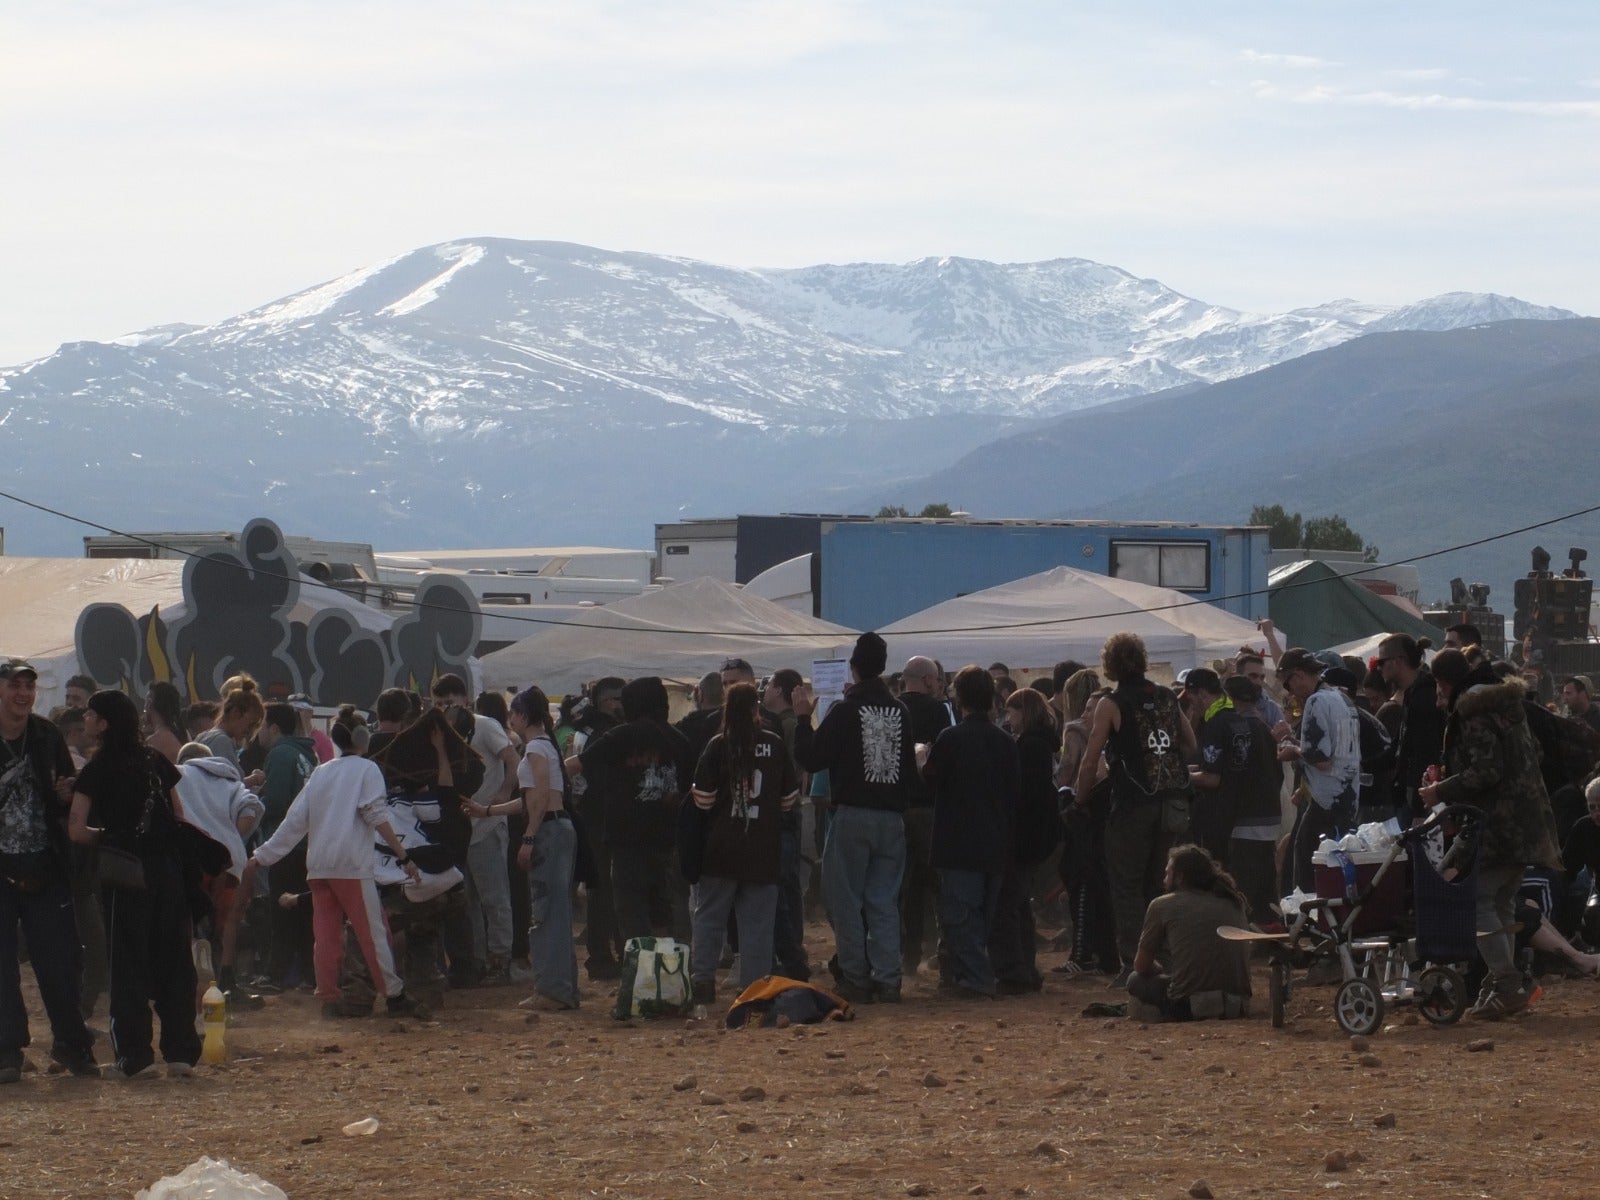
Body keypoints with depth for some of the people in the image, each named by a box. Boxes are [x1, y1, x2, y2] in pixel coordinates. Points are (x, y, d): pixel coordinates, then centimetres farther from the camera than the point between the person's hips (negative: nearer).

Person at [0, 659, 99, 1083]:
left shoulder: (48, 738, 7)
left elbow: (67, 800, 15)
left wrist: (66, 794, -7)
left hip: (44, 869, 2)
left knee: (59, 960, 2)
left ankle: (71, 1043, 15)